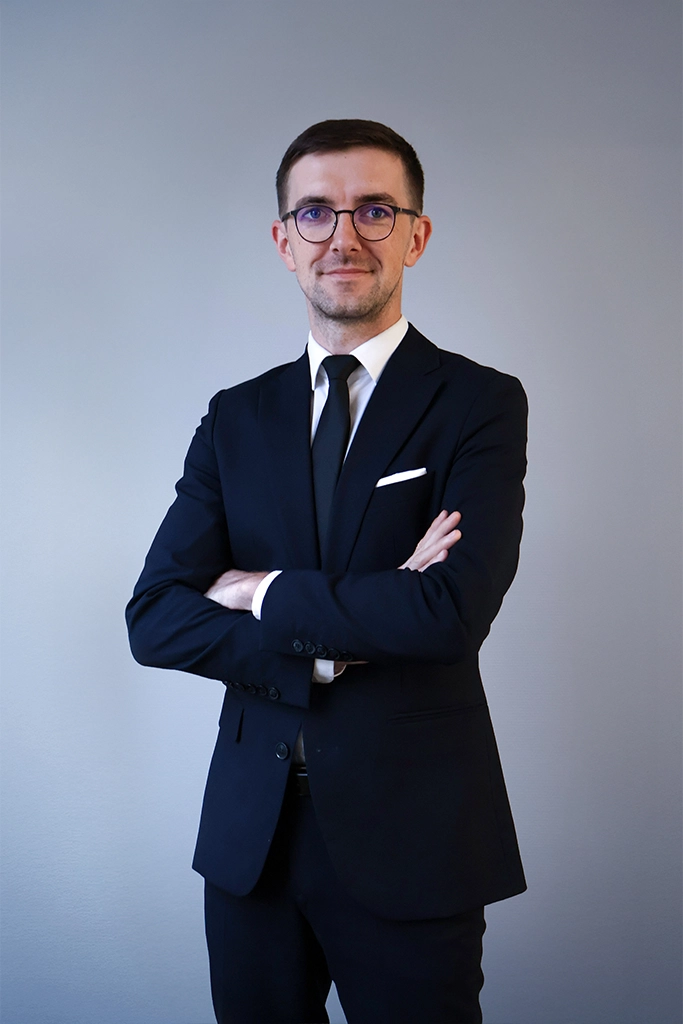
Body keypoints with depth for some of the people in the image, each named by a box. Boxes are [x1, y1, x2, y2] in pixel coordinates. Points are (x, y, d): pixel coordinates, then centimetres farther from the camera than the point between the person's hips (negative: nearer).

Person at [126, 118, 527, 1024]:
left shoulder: (482, 404, -5)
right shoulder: (237, 417, 6)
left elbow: (457, 610, -21)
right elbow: (155, 618, -4)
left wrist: (266, 594, -11)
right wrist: (342, 640, -16)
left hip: (412, 835, -3)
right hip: (251, 832, 4)